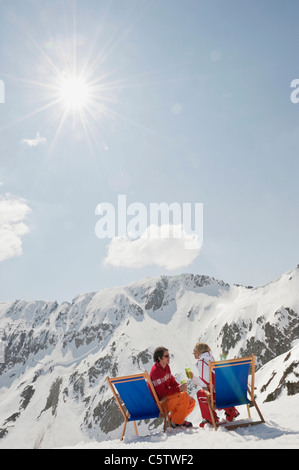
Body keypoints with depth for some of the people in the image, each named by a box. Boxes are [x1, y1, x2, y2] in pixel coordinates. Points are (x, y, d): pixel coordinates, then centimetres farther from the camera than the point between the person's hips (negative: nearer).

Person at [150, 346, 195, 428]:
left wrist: (182, 388, -6)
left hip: (167, 397, 9)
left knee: (191, 402, 2)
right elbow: (162, 392, -24)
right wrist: (179, 389, -24)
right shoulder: (156, 371, -21)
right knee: (184, 396, -26)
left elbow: (173, 382, 14)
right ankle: (176, 422, -11)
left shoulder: (166, 367, 8)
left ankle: (173, 418, 11)